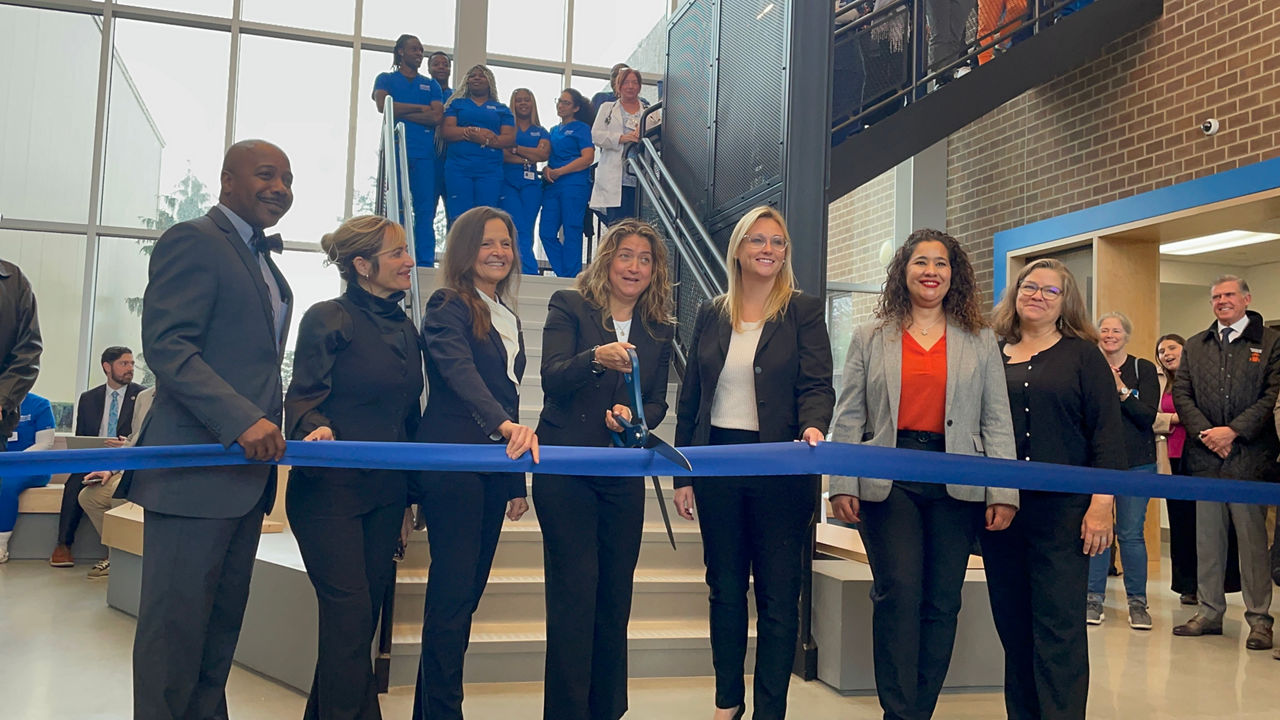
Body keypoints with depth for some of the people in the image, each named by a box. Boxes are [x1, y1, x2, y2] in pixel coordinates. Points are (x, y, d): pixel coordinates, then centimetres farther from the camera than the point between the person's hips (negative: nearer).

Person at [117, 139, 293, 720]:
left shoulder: (263, 262, 21)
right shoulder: (192, 241, -7)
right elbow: (165, 345, -18)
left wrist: (267, 425, 14)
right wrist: (242, 419, -27)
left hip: (247, 466, 9)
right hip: (196, 468, -9)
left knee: (223, 623, 13)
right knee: (176, 622, -2)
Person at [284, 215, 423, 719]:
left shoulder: (406, 328, 13)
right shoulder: (329, 318, -6)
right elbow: (303, 395, -10)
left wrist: (410, 490, 17)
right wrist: (315, 428, -32)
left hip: (385, 494, 6)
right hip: (330, 489, -6)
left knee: (364, 611, 10)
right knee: (351, 612, -8)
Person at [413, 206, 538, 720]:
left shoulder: (508, 319, 17)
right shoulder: (449, 307, -5)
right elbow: (459, 372, -24)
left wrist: (517, 482, 16)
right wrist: (506, 424, -42)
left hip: (495, 466, 7)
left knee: (468, 590, 9)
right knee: (453, 592, -7)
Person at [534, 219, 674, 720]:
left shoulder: (659, 329, 13)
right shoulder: (569, 307, 2)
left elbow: (657, 402, 12)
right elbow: (552, 378, -11)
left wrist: (634, 416, -10)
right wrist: (596, 357, -30)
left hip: (624, 477, 4)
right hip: (565, 469, -4)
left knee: (615, 594, 7)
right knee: (574, 593, -6)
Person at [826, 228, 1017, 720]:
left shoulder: (980, 342, 13)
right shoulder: (870, 338, 11)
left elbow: (997, 422, 7)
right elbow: (849, 417, 5)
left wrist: (1003, 492, -3)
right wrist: (842, 485, -5)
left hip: (957, 482, 1)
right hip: (888, 480, -1)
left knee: (942, 601, 3)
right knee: (899, 592, -9)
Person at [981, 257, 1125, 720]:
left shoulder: (1082, 355, 3)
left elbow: (1107, 433, -2)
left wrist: (1102, 503, -10)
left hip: (1062, 508, -3)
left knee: (1059, 627, -3)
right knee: (1012, 625, 9)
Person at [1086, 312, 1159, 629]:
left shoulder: (1144, 369, 2)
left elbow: (1149, 416, -8)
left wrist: (1121, 389, -18)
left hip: (1136, 463, -1)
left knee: (1131, 533, -1)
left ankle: (1137, 602, 11)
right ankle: (1094, 599, 10)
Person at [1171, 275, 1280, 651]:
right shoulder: (1194, 346, 14)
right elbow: (1181, 394, 8)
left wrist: (1233, 431, -13)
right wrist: (1204, 432, -6)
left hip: (1249, 455, -3)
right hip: (1204, 455, 4)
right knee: (1207, 538, 8)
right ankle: (1209, 612, 16)